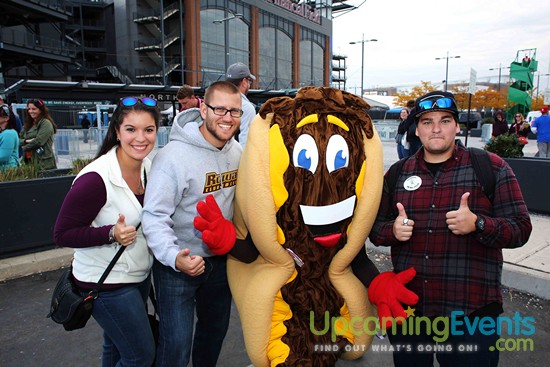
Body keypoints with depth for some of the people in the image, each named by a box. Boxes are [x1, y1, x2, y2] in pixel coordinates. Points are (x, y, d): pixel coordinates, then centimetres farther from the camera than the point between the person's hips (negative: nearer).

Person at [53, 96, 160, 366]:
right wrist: (111, 234, -30)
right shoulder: (95, 179, -26)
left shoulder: (148, 167, -3)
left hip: (139, 274, 7)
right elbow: (62, 235, -18)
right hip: (106, 282, -7)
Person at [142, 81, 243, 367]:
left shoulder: (237, 151, -2)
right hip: (177, 264, -6)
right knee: (177, 342, -2)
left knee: (217, 327, 22)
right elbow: (154, 217, -23)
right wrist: (174, 256, -36)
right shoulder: (174, 155, -22)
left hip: (220, 258, 7)